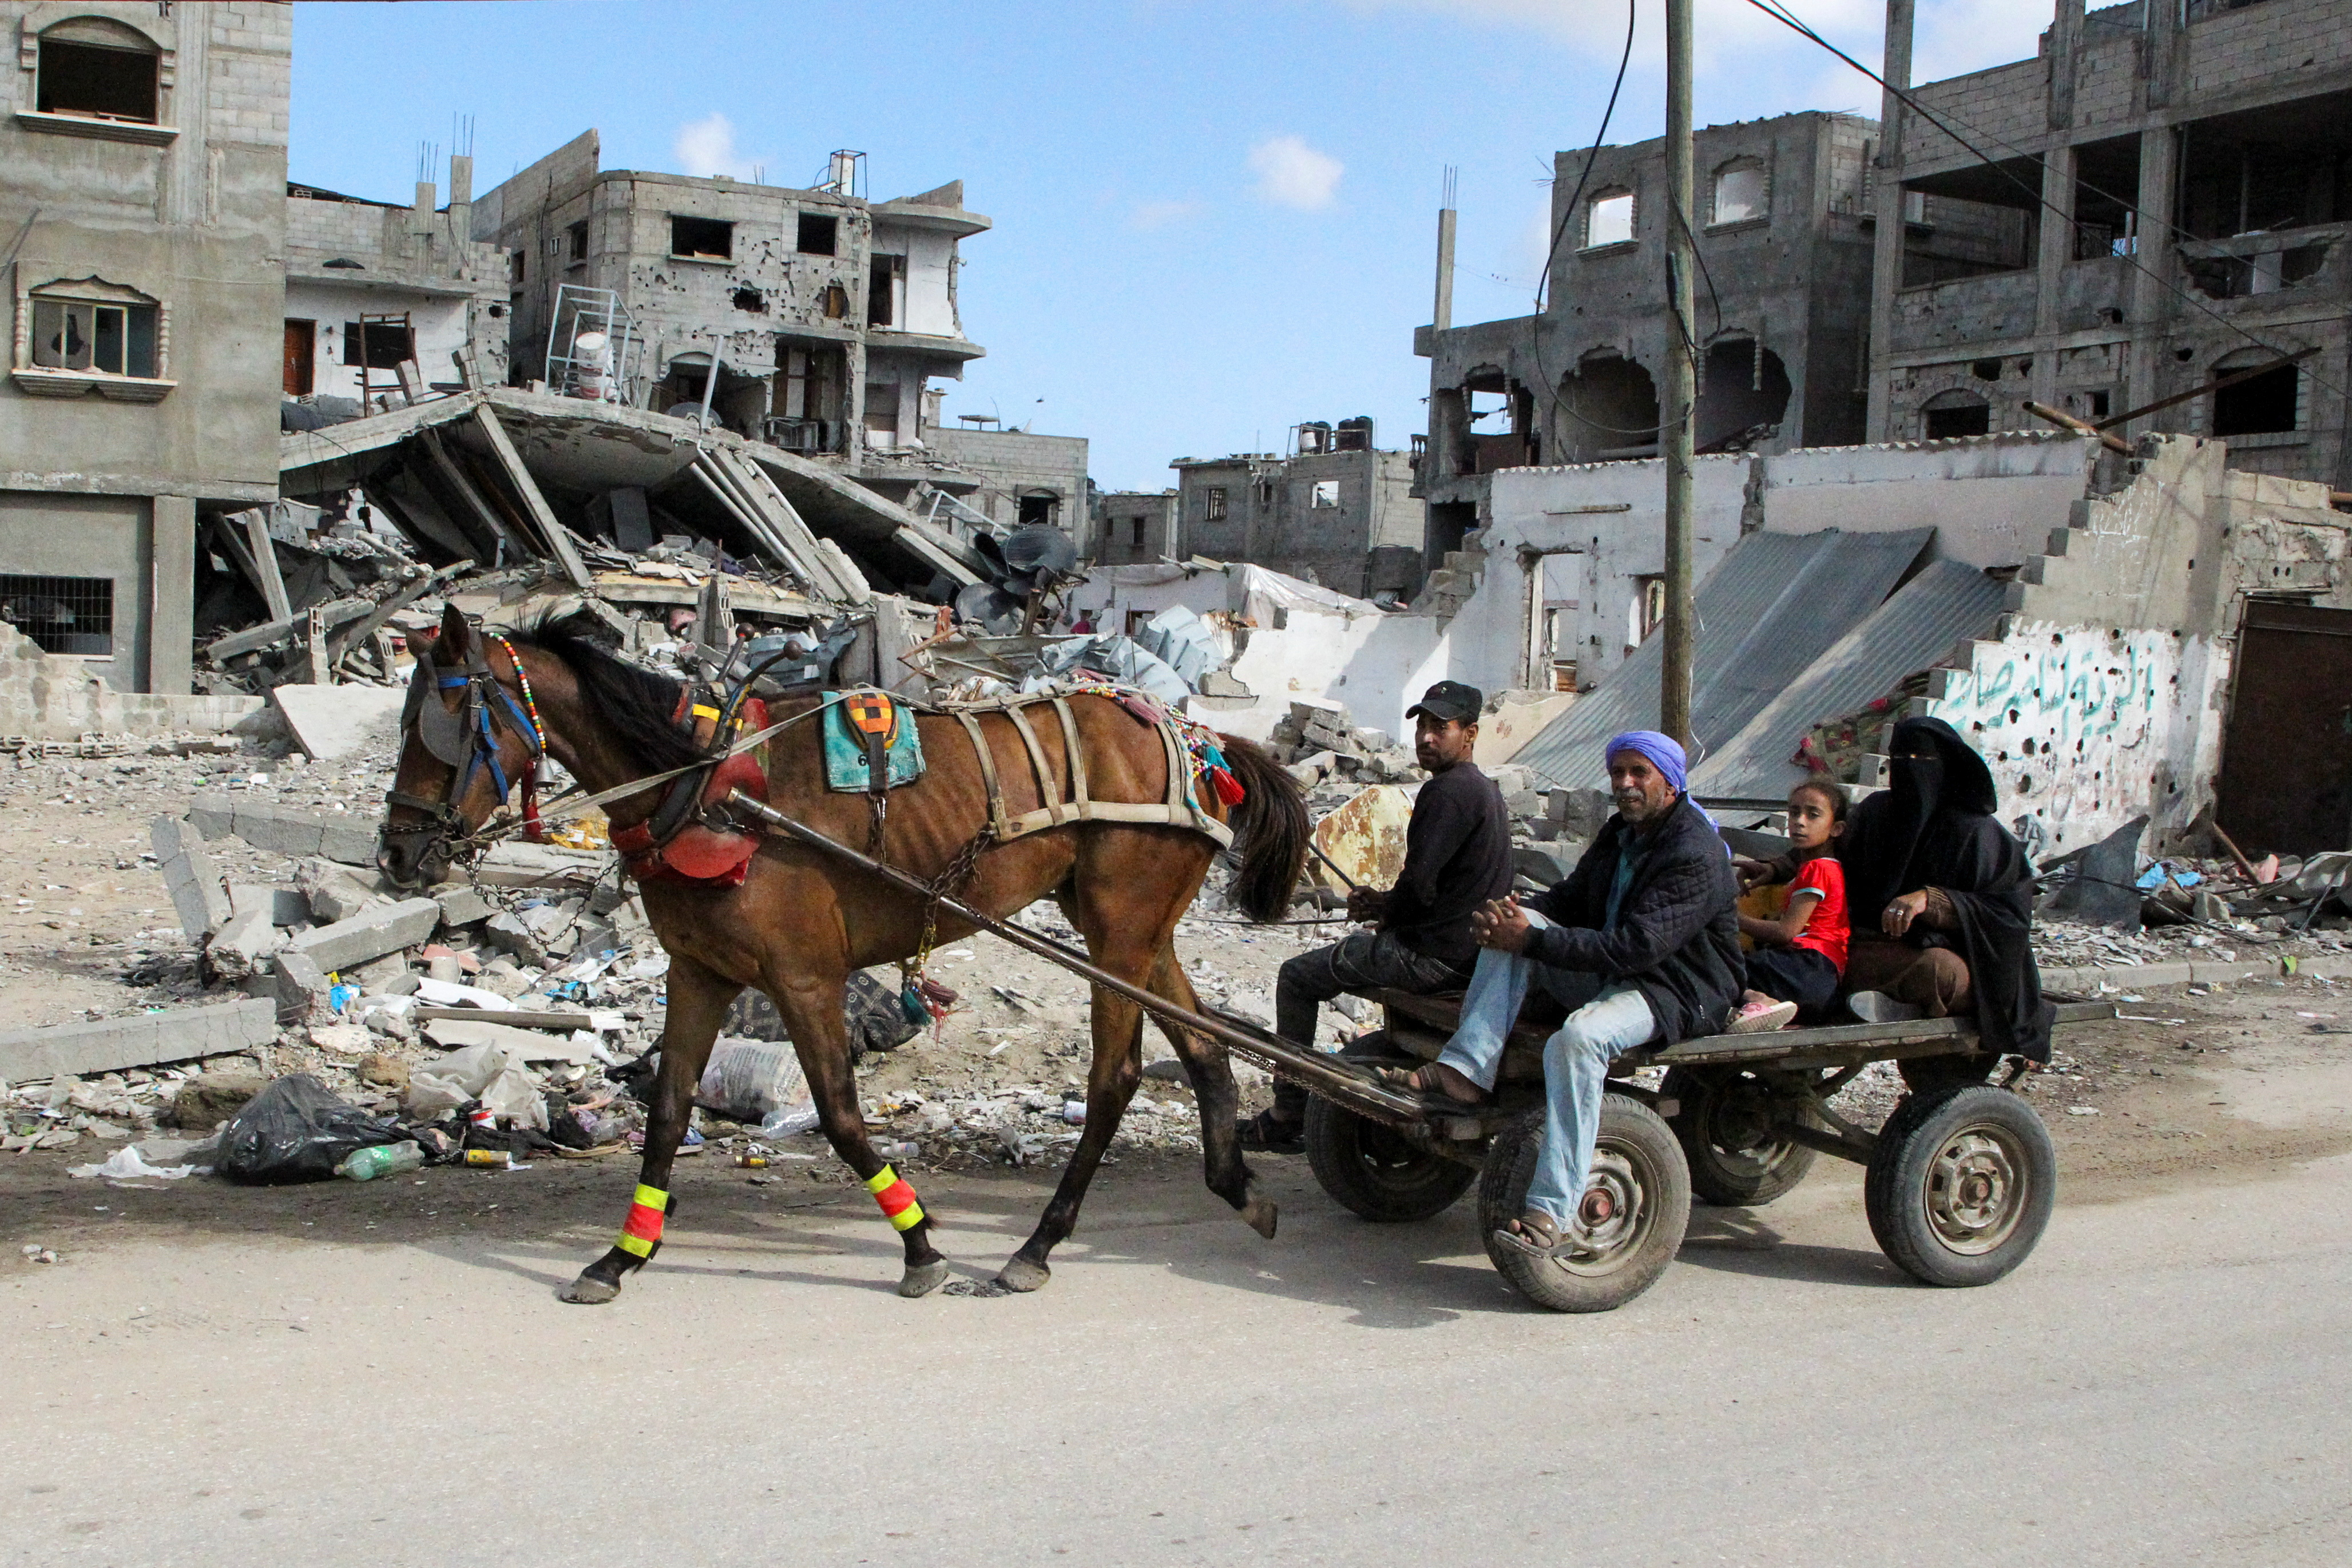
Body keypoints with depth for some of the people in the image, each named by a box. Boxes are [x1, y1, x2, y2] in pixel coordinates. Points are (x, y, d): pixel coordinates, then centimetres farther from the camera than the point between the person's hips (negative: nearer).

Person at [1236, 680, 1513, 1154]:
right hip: (1472, 949, 10)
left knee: (1298, 977, 1)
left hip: (1434, 955, -10)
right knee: (1358, 947, 35)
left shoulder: (1446, 790, -19)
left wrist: (1386, 910, -2)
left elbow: (1419, 886, -23)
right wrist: (1384, 903, 11)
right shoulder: (1486, 791, 14)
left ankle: (1288, 1118, 6)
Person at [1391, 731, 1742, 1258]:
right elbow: (1570, 899, 17)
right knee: (1515, 928, -10)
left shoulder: (1696, 856, -17)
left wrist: (1533, 941, -26)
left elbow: (1637, 947, -27)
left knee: (1577, 1039, -38)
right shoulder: (1620, 834, 14)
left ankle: (1553, 1214, -39)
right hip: (1611, 973, 9)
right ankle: (1466, 1069, -22)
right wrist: (1515, 915, -7)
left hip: (1680, 993, -9)